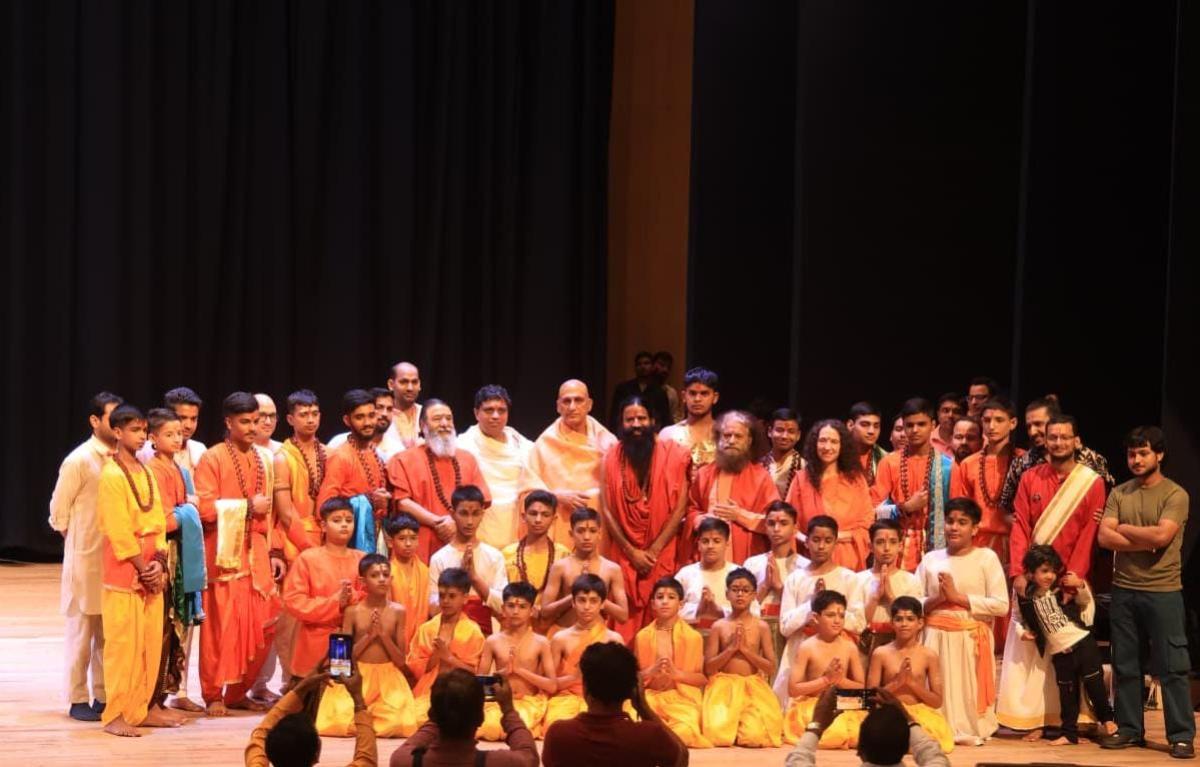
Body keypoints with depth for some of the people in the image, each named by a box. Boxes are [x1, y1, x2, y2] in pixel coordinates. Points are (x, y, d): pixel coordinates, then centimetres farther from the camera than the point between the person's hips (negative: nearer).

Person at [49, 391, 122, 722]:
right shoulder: (79, 461, -10)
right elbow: (59, 510, -4)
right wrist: (81, 542, 2)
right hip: (86, 558, -5)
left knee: (109, 630, 9)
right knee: (82, 629, 2)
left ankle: (103, 696, 17)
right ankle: (78, 699, 9)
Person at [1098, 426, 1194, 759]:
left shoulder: (1175, 495, -4)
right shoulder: (1119, 494, 9)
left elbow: (1161, 536, -18)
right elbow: (1104, 537, -3)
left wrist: (1124, 529, -4)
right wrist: (1146, 542, -12)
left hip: (1163, 592, -5)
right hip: (1123, 590, 5)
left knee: (1172, 667, -3)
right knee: (1125, 665, 10)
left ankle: (1182, 735, 0)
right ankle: (1129, 729, 19)